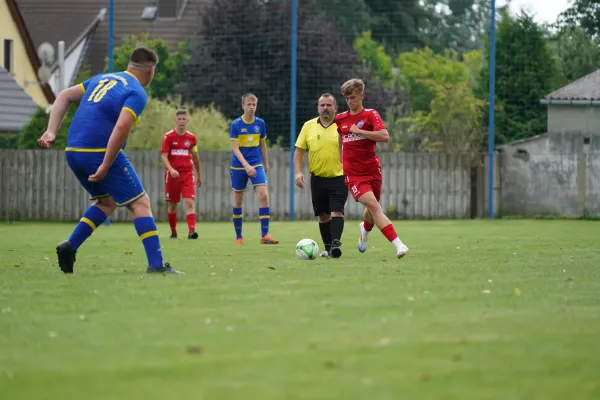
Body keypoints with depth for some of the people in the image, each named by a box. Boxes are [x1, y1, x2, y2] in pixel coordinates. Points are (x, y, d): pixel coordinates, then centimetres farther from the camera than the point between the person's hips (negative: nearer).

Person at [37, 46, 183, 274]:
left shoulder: (103, 78, 19)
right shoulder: (137, 93, -5)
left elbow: (64, 96, 16)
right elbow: (122, 127, -21)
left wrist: (51, 131, 9)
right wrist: (105, 167, -19)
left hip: (73, 153, 8)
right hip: (100, 153, -8)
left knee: (107, 202, 25)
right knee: (140, 203, 1)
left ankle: (70, 246, 10)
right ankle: (156, 265, -7)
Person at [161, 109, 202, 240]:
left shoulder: (191, 138, 7)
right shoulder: (168, 137, -2)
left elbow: (195, 157, 18)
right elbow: (163, 156, -9)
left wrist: (199, 175, 23)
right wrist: (171, 169, -26)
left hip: (187, 174, 1)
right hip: (172, 174, -1)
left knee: (189, 203, -14)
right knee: (172, 204, 7)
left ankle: (191, 231, -24)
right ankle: (173, 232, 23)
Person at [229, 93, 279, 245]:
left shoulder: (260, 123, 1)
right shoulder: (236, 124, -8)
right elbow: (235, 148, -12)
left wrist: (266, 164, 19)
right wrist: (246, 165, -22)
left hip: (256, 164, 2)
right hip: (238, 166, -2)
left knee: (263, 194, -16)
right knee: (238, 200, 7)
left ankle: (264, 235, -16)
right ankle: (238, 236, 20)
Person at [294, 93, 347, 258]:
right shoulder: (309, 126, 5)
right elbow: (299, 151, 8)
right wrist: (298, 172, -4)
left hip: (339, 178, -3)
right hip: (317, 178, 3)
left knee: (337, 212, -17)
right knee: (323, 215, 10)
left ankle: (336, 243, -24)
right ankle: (328, 248, 20)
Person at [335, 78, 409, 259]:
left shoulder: (371, 115, -3)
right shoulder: (340, 119, 8)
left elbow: (385, 136, -19)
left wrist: (359, 130, -18)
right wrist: (339, 164, 21)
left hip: (372, 169, 0)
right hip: (353, 173, 0)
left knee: (372, 208, 15)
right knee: (373, 205, -19)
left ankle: (365, 230, 52)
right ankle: (398, 245, -24)